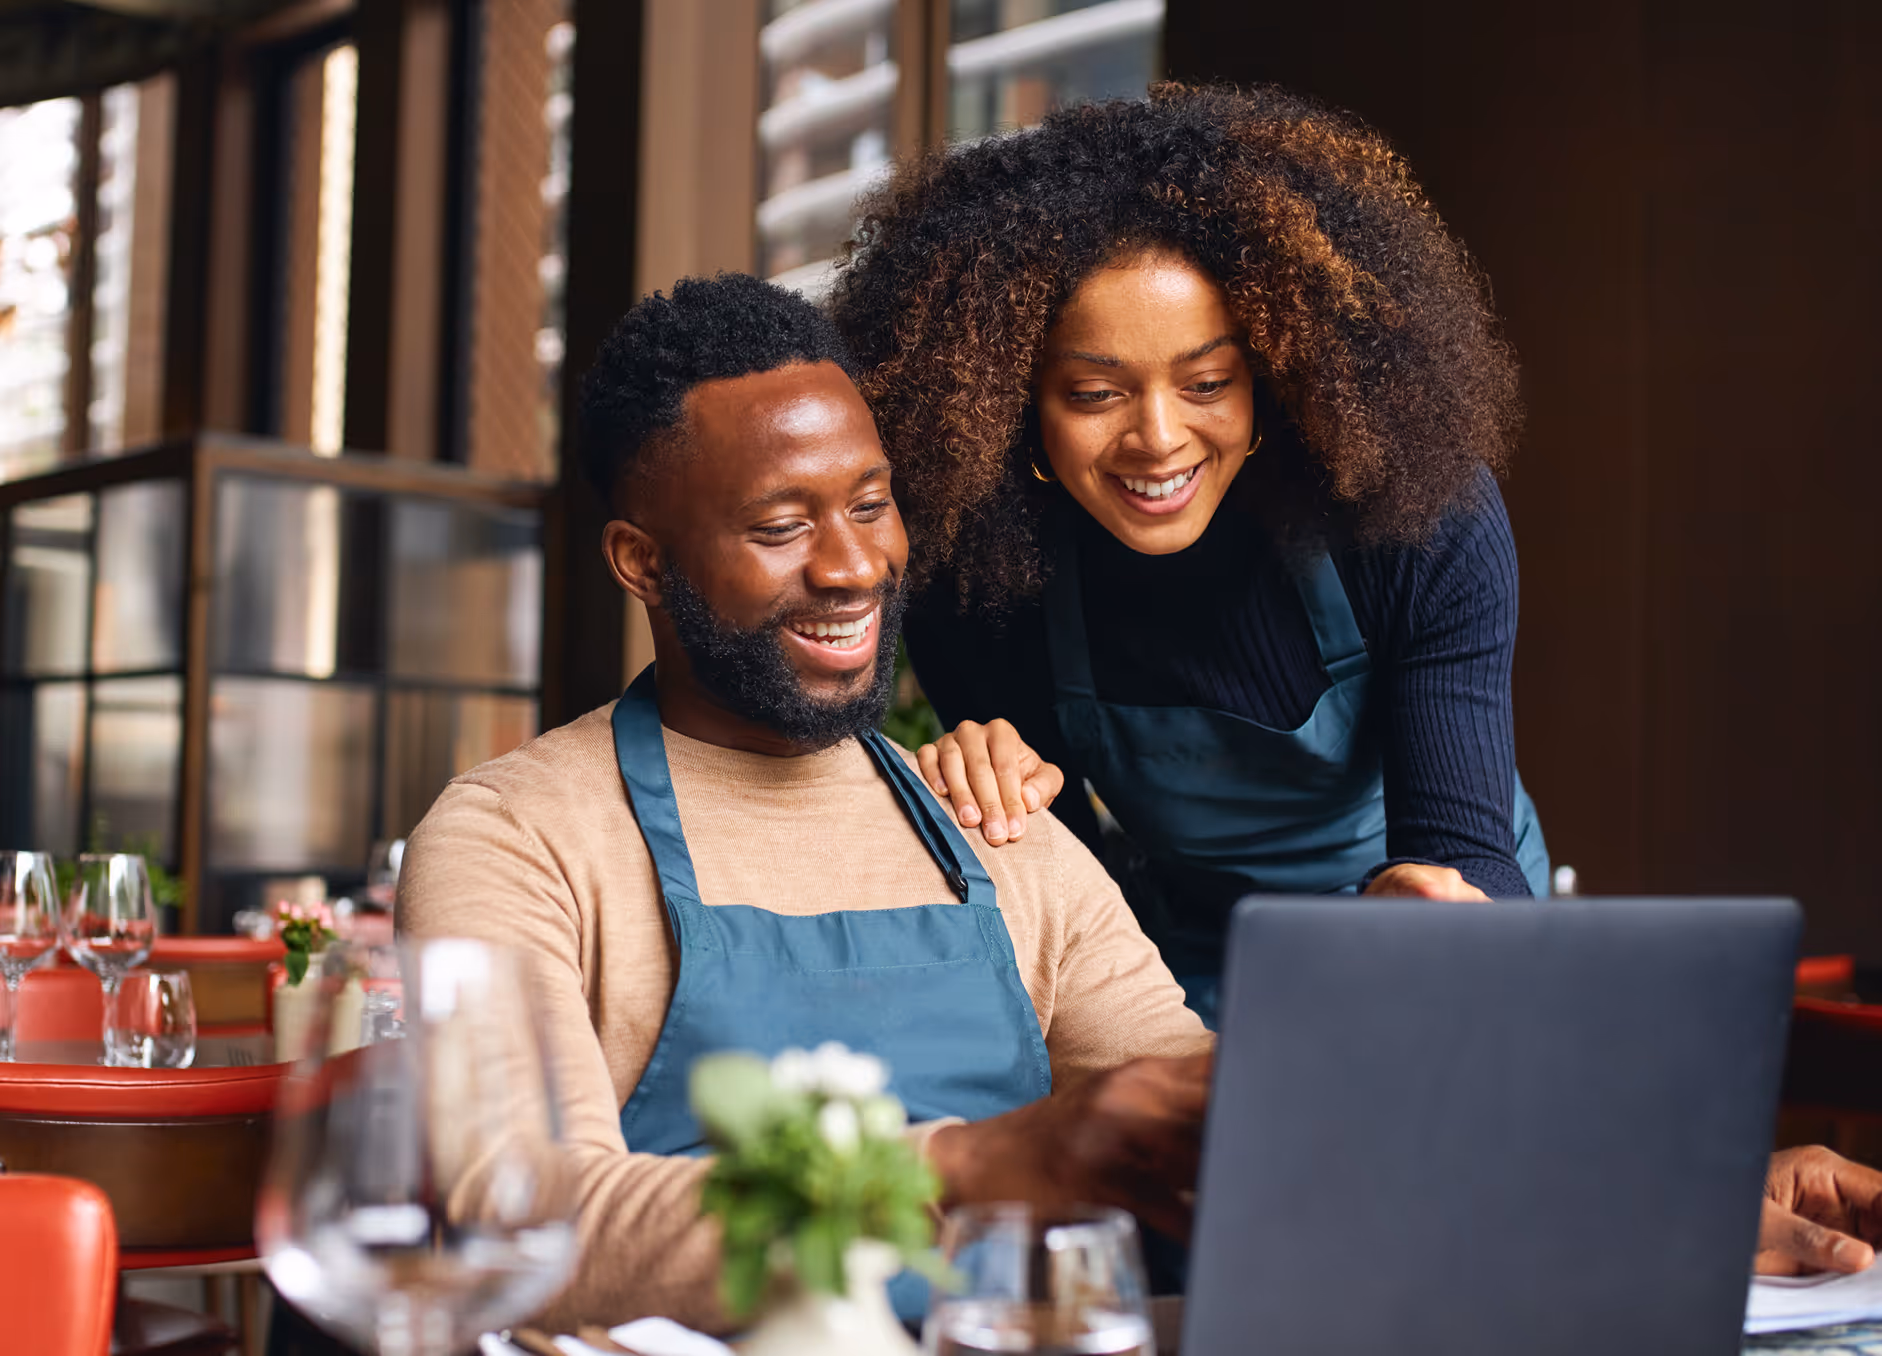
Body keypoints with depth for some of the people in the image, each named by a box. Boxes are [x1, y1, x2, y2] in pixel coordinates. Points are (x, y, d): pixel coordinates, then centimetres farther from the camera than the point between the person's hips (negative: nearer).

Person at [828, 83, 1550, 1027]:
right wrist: (991, 794, -29)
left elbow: (1465, 846, -25)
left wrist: (1438, 901, -49)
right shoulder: (969, 571, -17)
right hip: (1187, 990, 1)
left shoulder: (1423, 519, -21)